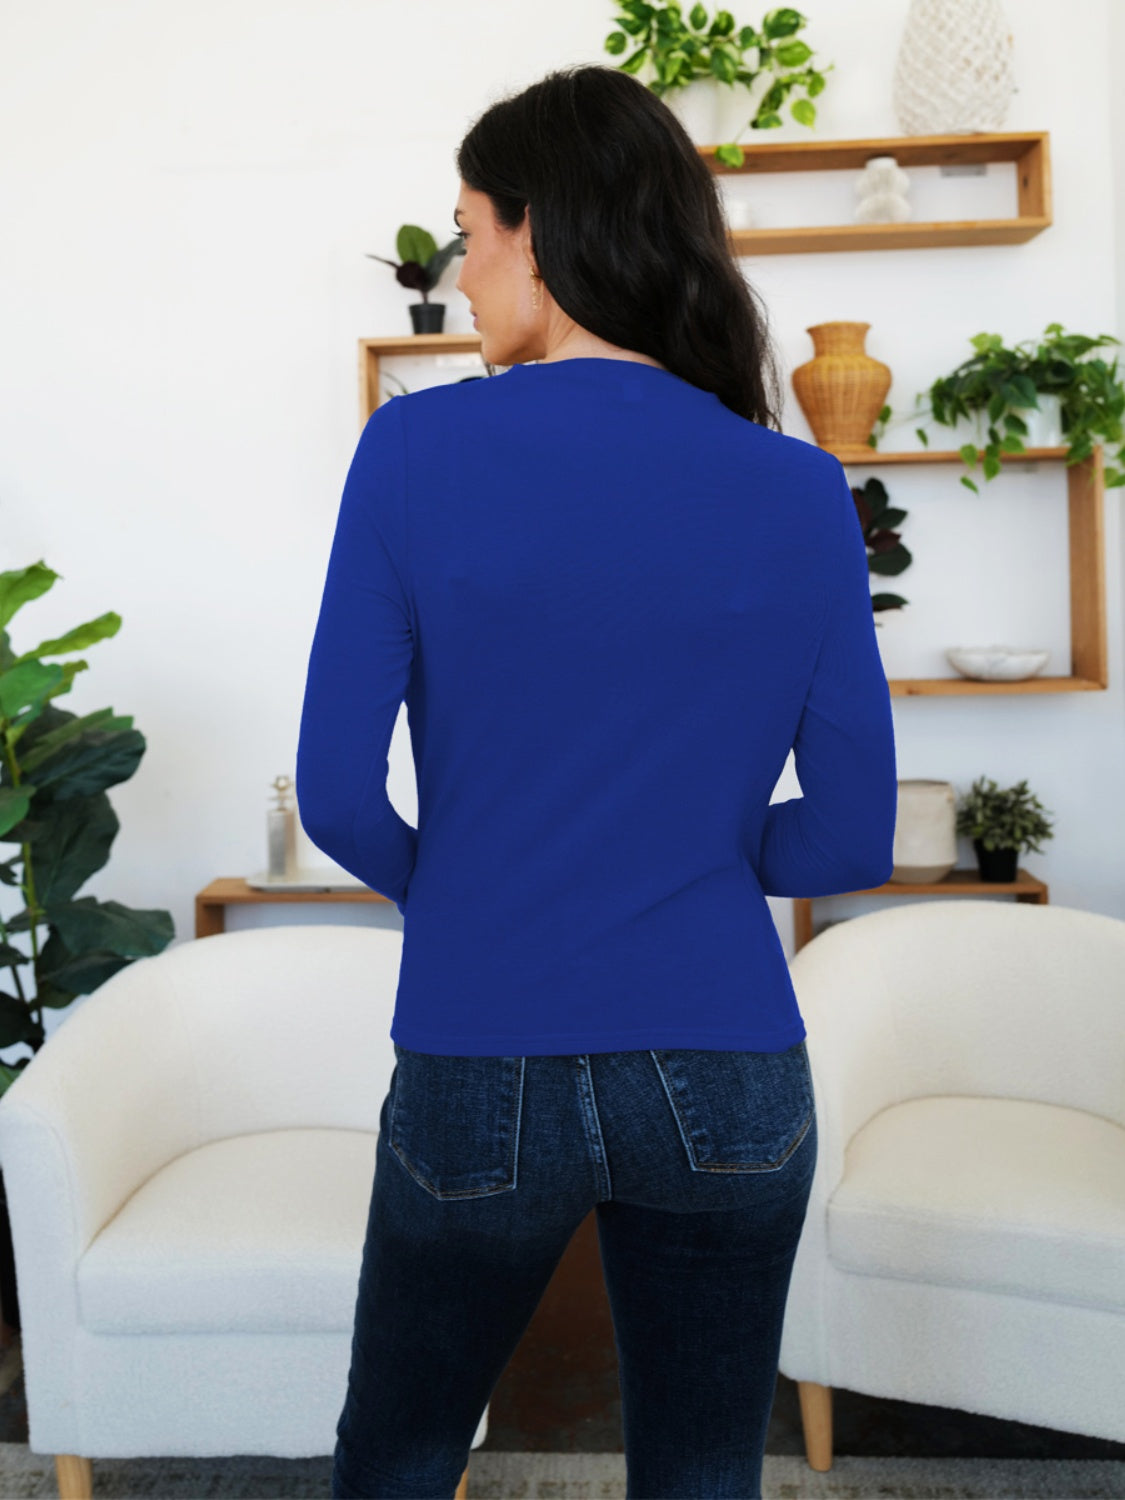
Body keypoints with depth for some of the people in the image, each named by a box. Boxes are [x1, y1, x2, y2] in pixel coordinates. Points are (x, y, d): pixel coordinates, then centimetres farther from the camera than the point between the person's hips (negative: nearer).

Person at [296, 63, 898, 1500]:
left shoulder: (418, 448, -10)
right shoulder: (803, 492, -4)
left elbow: (338, 795, -10)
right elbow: (852, 841, -3)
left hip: (481, 1074, -1)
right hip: (727, 1085, 2)